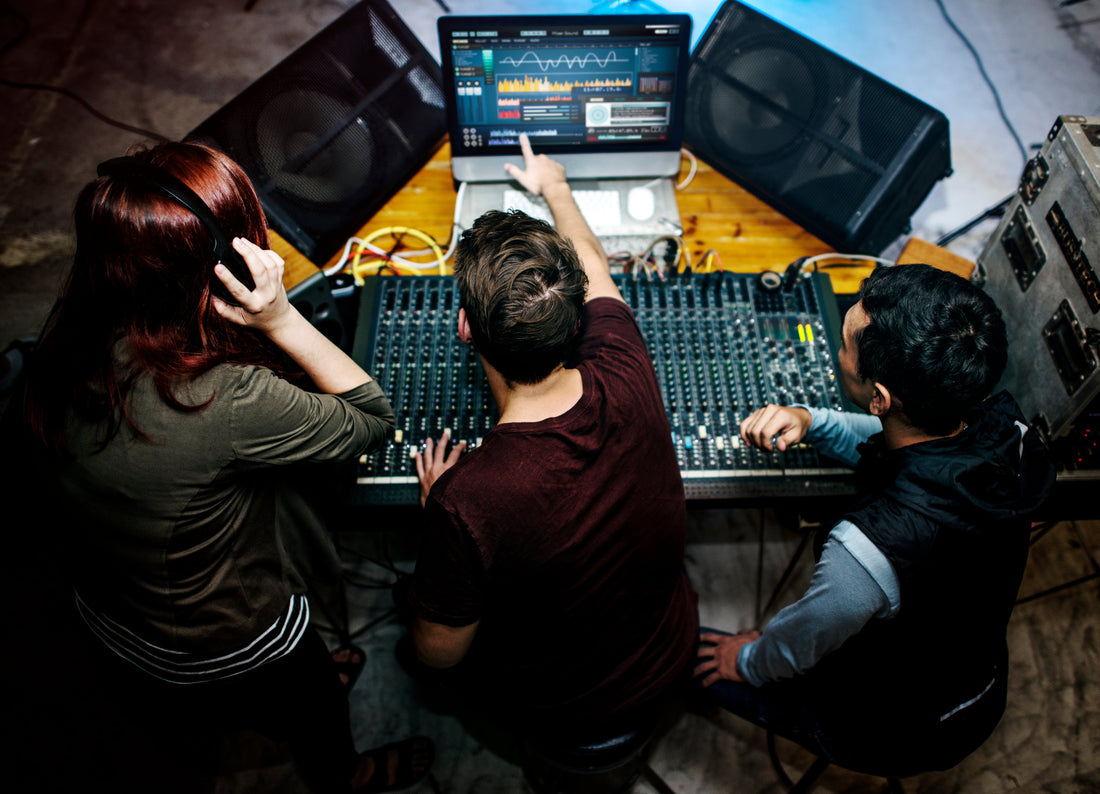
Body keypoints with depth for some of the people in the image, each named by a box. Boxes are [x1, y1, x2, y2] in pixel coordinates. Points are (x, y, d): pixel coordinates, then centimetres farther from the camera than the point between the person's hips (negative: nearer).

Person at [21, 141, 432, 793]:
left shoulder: (69, 341, -21)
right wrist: (281, 319, -36)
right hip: (228, 652, -6)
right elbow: (375, 419, -27)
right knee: (315, 705, 30)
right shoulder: (228, 402, -43)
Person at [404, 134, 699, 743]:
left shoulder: (467, 497, -40)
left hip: (547, 710, -3)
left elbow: (438, 653, -20)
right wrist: (554, 187, 15)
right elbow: (593, 266, -4)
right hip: (667, 660, 4)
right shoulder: (626, 379, -28)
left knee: (421, 594, 22)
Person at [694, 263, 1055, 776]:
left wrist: (748, 661, -2)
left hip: (895, 738, -6)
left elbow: (795, 650, -23)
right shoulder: (1006, 433, -24)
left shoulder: (869, 549, -46)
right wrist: (810, 421, -15)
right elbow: (894, 442, 0)